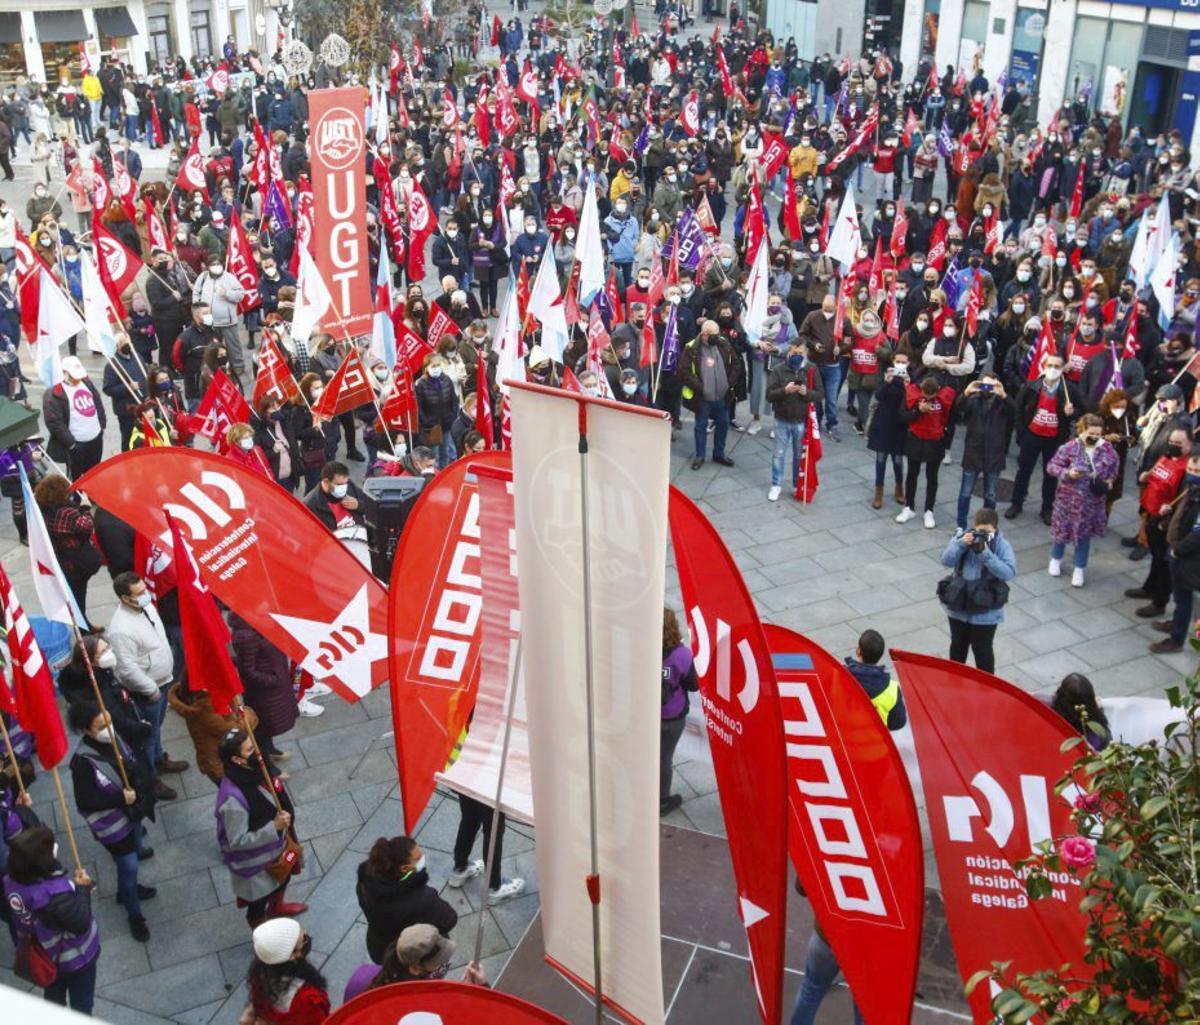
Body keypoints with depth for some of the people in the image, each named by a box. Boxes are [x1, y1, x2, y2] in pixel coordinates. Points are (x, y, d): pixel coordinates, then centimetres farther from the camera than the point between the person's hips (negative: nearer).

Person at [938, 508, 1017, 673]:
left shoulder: (1002, 545, -13)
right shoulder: (962, 536, -6)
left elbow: (1009, 572, -23)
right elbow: (946, 561, -11)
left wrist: (986, 554, -30)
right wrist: (961, 544, -26)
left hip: (986, 611, -3)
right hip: (958, 606, 3)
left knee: (982, 649, 8)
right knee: (958, 644, 22)